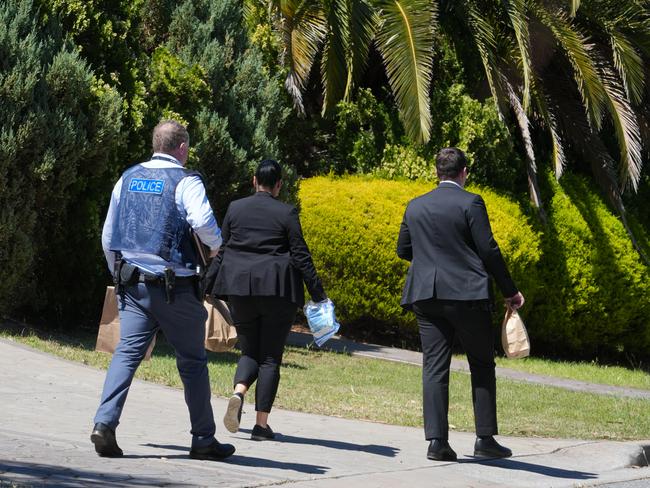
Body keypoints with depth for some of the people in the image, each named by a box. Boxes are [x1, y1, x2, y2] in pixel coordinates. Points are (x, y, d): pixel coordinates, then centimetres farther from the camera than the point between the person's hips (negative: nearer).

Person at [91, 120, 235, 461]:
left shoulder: (128, 179, 12)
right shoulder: (185, 181, -6)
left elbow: (108, 237, 16)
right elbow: (202, 221, -24)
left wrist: (119, 275, 27)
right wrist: (216, 245, -3)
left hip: (132, 283, 4)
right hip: (175, 288, -4)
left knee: (127, 352, -1)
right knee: (192, 360, 7)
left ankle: (104, 423, -20)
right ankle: (203, 439, 13)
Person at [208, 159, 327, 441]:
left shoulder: (235, 209, 4)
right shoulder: (286, 214, -4)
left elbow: (221, 251, 9)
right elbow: (301, 257, -5)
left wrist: (208, 285, 18)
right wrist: (318, 295, -1)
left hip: (240, 289, 3)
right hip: (277, 290, -3)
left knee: (249, 350, 15)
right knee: (270, 356, 5)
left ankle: (238, 393, -17)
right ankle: (261, 423, 2)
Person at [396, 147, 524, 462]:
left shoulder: (415, 206, 9)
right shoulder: (470, 203, -6)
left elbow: (403, 250, 16)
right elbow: (488, 250, -8)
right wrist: (510, 291, 1)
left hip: (426, 296, 4)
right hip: (466, 294, -4)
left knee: (434, 368, 3)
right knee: (482, 365, 8)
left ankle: (436, 440, -4)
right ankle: (485, 438, 6)